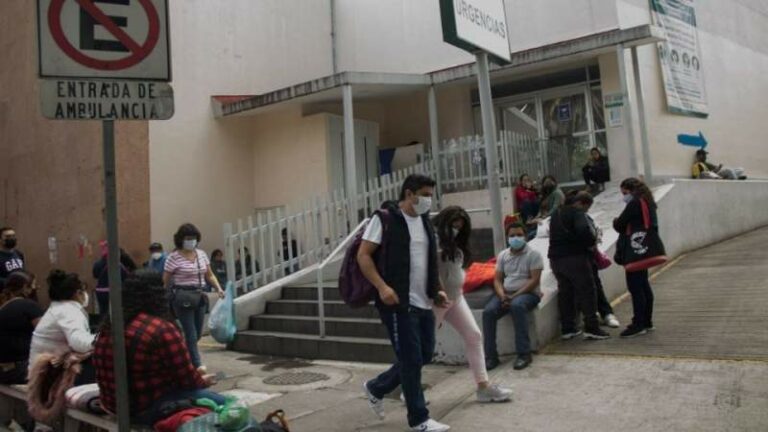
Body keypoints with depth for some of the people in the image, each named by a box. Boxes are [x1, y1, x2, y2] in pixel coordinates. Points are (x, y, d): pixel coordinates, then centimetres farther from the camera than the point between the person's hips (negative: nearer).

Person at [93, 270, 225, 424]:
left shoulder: (109, 326, 3)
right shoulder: (162, 329, -21)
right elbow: (186, 378, -14)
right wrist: (203, 381, 10)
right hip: (148, 409, -9)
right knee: (218, 401, -2)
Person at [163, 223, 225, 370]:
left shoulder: (202, 254, 8)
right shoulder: (174, 257, -8)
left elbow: (209, 275, 12)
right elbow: (165, 281, -5)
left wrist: (218, 288, -4)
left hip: (200, 297, 6)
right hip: (182, 298, -6)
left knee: (198, 333, 12)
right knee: (191, 334, -5)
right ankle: (197, 364, 2)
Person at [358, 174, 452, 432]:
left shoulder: (425, 221, 14)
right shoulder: (385, 218, -8)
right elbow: (363, 256, -11)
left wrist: (437, 290, 9)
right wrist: (382, 287, -22)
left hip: (423, 303, 8)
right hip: (398, 303, -8)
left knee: (425, 355, 14)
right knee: (412, 359, 0)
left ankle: (376, 388, 32)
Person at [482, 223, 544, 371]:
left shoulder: (533, 255, -2)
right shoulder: (502, 255, 13)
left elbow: (534, 280, -10)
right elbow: (497, 279, 9)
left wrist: (515, 295, -19)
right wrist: (502, 296, -12)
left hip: (528, 293, -4)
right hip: (506, 294, 4)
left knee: (517, 306, -39)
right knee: (488, 312, -24)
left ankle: (524, 353, -31)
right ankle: (491, 355, -17)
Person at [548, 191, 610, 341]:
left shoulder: (557, 214, 18)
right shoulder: (577, 213, -9)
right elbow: (583, 230, -27)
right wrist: (592, 242, -10)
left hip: (555, 257, 8)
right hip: (575, 257, -8)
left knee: (565, 292, 12)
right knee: (587, 290, -1)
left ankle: (567, 328, 15)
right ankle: (591, 328, -3)